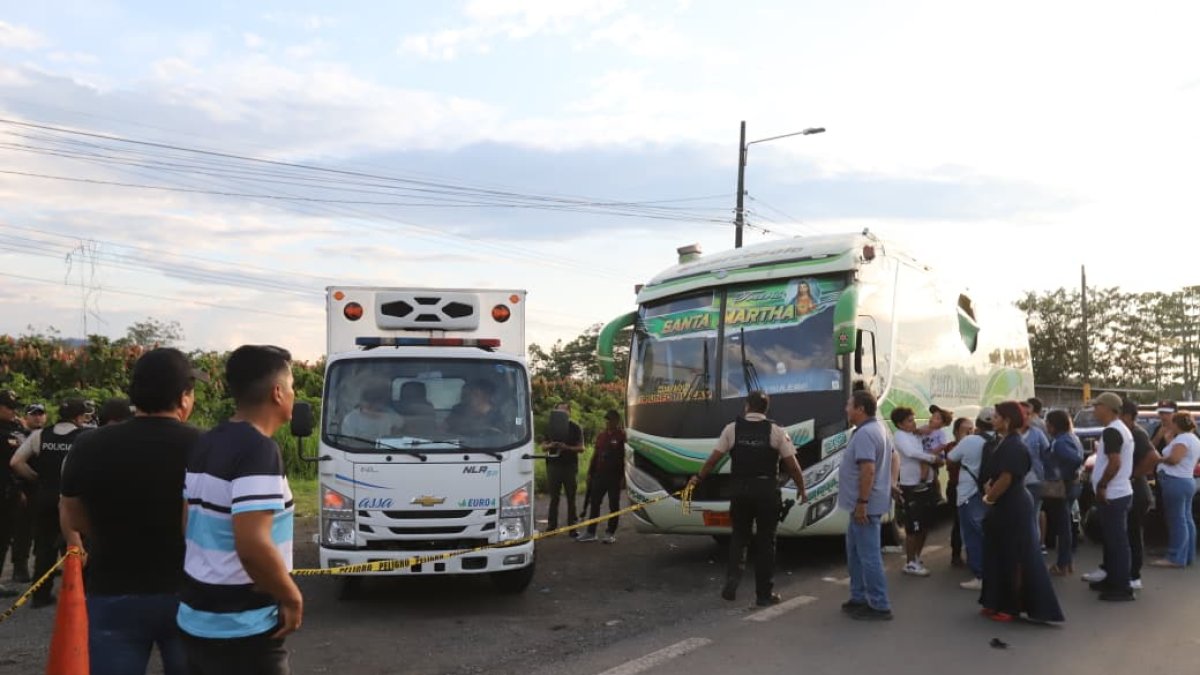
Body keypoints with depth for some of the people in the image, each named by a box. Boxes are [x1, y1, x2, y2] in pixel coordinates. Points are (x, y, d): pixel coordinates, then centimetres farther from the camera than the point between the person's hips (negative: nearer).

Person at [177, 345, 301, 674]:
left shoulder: (205, 444, 7)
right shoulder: (259, 450, -20)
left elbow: (189, 527, 14)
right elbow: (252, 545, -29)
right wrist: (291, 597, -15)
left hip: (197, 620, 8)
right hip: (242, 630, -8)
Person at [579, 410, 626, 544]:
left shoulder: (622, 436, -5)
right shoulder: (600, 436, 13)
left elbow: (625, 457, -8)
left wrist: (623, 476, -13)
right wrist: (590, 473, 13)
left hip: (614, 476, -5)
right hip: (599, 475, 6)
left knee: (613, 505, 3)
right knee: (594, 503, 5)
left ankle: (611, 533, 10)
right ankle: (591, 532, 10)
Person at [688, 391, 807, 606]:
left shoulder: (732, 428, 0)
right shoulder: (776, 431, -2)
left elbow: (714, 458, 1)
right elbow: (792, 464, -2)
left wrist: (698, 478, 16)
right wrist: (802, 489, 12)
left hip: (739, 490, 1)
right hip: (767, 491, -1)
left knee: (739, 536, 18)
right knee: (765, 540, 10)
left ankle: (732, 578, 2)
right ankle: (764, 594, 15)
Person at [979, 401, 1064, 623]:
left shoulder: (1013, 446, -19)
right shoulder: (1007, 443, 12)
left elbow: (1006, 479, -23)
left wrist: (989, 498, -10)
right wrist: (989, 486, 3)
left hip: (1012, 508, -10)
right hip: (1007, 507, 10)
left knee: (1014, 559, -1)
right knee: (1001, 556, 14)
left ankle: (1013, 607, 7)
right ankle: (1001, 603, 22)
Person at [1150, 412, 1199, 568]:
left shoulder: (1183, 438, -13)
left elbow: (1174, 459, -25)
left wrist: (1159, 459, -6)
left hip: (1175, 482, -11)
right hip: (1187, 480, 11)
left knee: (1176, 520, -8)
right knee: (1186, 520, 13)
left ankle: (1176, 558, -7)